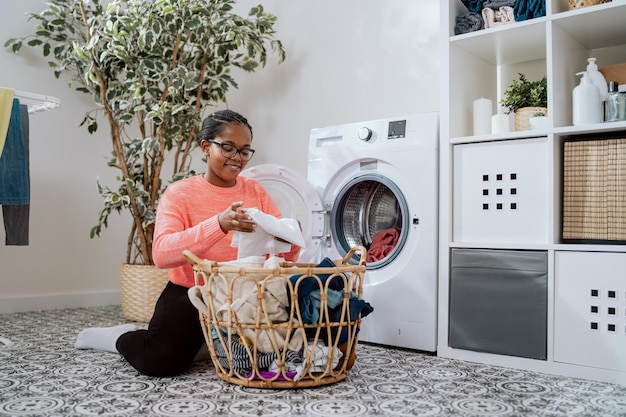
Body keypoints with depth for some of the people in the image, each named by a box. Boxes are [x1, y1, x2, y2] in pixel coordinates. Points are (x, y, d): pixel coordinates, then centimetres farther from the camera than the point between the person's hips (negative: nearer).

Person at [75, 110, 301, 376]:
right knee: (161, 361, -28)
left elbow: (286, 256, 3)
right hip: (190, 295, -4)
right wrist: (219, 224, -37)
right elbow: (161, 254, -24)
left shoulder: (256, 191, 5)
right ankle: (122, 337, 7)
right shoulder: (180, 193, -6)